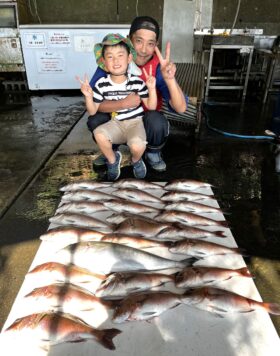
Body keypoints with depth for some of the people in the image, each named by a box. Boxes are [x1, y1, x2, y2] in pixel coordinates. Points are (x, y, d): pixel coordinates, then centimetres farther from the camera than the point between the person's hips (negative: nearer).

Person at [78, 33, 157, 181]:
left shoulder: (137, 82, -10)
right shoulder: (101, 84, -6)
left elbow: (151, 106, -4)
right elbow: (92, 111, 0)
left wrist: (152, 88, -21)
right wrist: (88, 96, -19)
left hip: (135, 122, -2)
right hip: (115, 123, 2)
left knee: (137, 146, -32)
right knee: (99, 134, -29)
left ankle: (136, 160, 10)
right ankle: (113, 159, 4)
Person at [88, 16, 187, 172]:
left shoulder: (158, 66, -22)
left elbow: (181, 108, -32)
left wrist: (170, 78, -49)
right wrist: (123, 103, -40)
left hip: (147, 120, -1)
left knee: (156, 121, -33)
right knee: (95, 120, -26)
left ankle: (153, 153, 1)